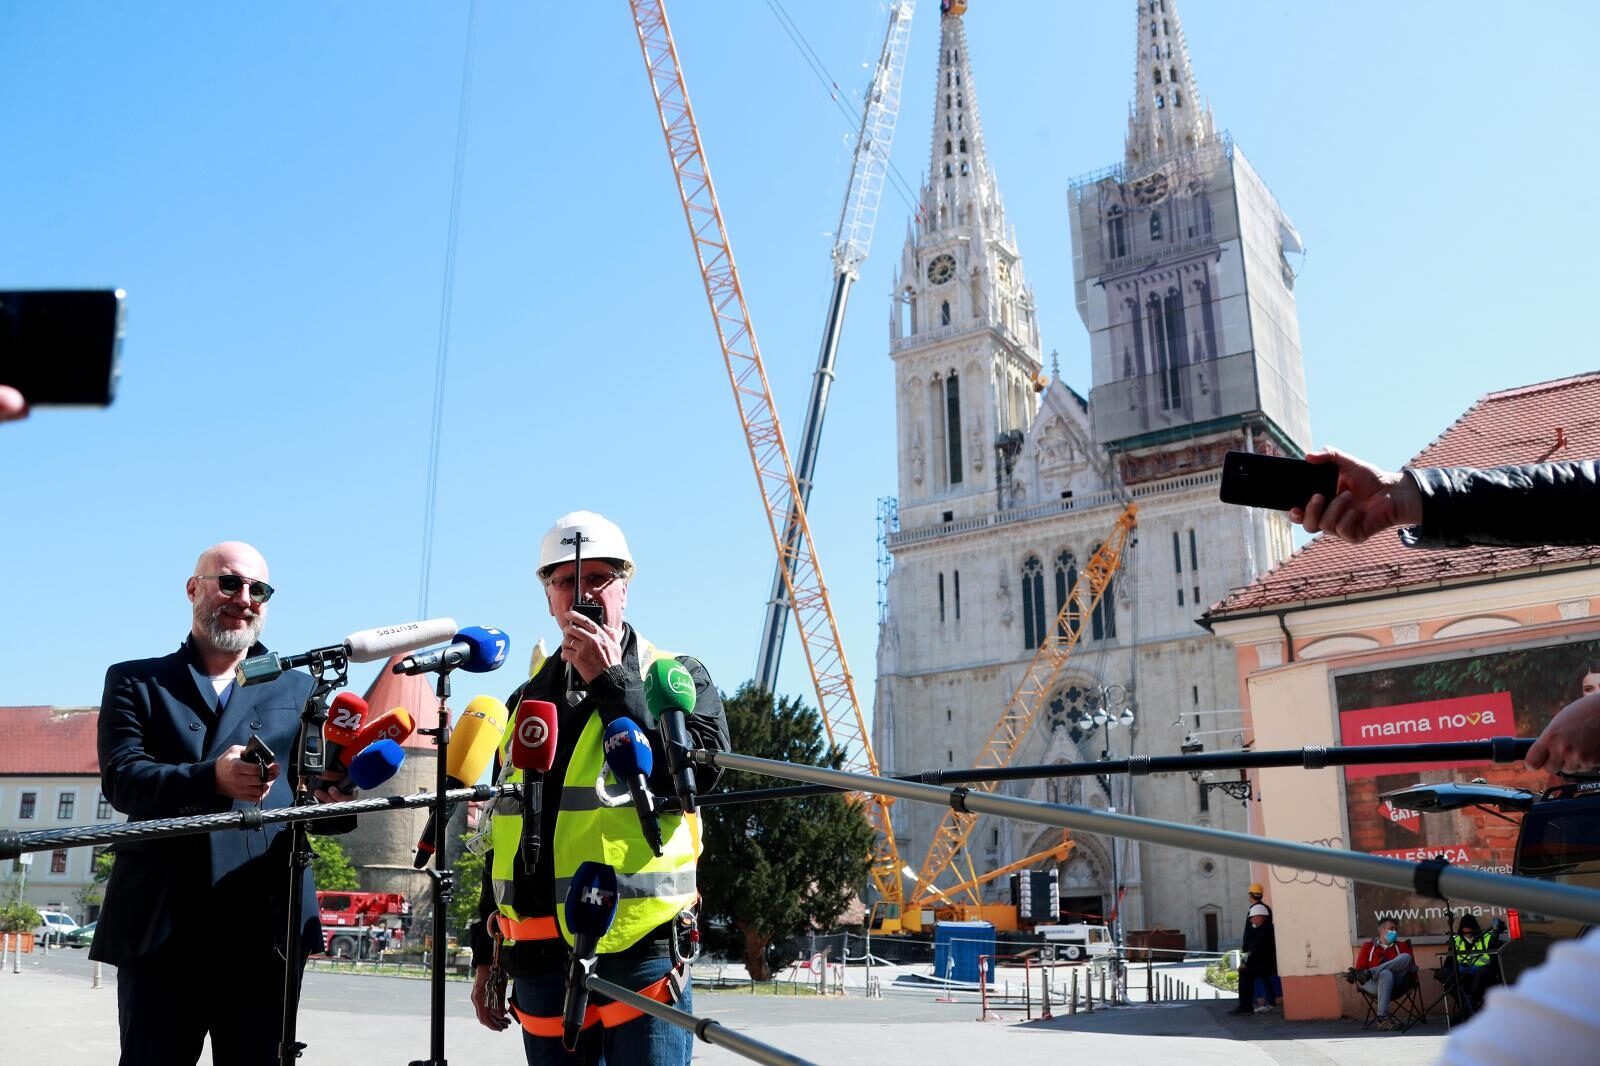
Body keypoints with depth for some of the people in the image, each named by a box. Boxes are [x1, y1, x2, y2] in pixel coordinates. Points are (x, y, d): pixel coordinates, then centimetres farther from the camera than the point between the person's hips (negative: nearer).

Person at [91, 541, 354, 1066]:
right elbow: (121, 777, -5)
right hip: (159, 924, -1)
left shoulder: (297, 689, 15)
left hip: (266, 928, 1)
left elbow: (312, 794, 8)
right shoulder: (134, 682, 12)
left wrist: (334, 799, -18)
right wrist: (211, 780, -24)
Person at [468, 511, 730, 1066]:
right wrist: (486, 954, 18)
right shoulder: (528, 701, 16)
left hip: (640, 952, -5)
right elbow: (503, 834, 20)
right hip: (540, 960, 5)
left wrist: (611, 681, -16)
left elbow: (696, 773, -17)